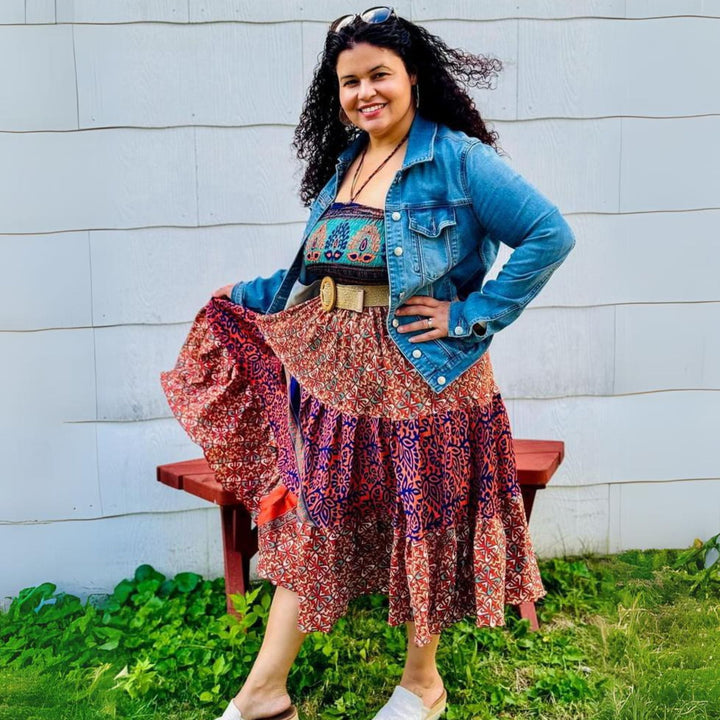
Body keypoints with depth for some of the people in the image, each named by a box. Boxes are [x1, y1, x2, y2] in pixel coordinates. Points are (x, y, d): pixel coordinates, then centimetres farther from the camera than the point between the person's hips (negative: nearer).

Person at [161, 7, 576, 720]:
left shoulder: (456, 158, -10)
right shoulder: (342, 162, 11)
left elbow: (551, 234, -16)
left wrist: (470, 315, -16)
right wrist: (240, 297, 19)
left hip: (418, 374, -6)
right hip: (332, 369, 6)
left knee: (424, 526, 9)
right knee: (311, 516, 10)